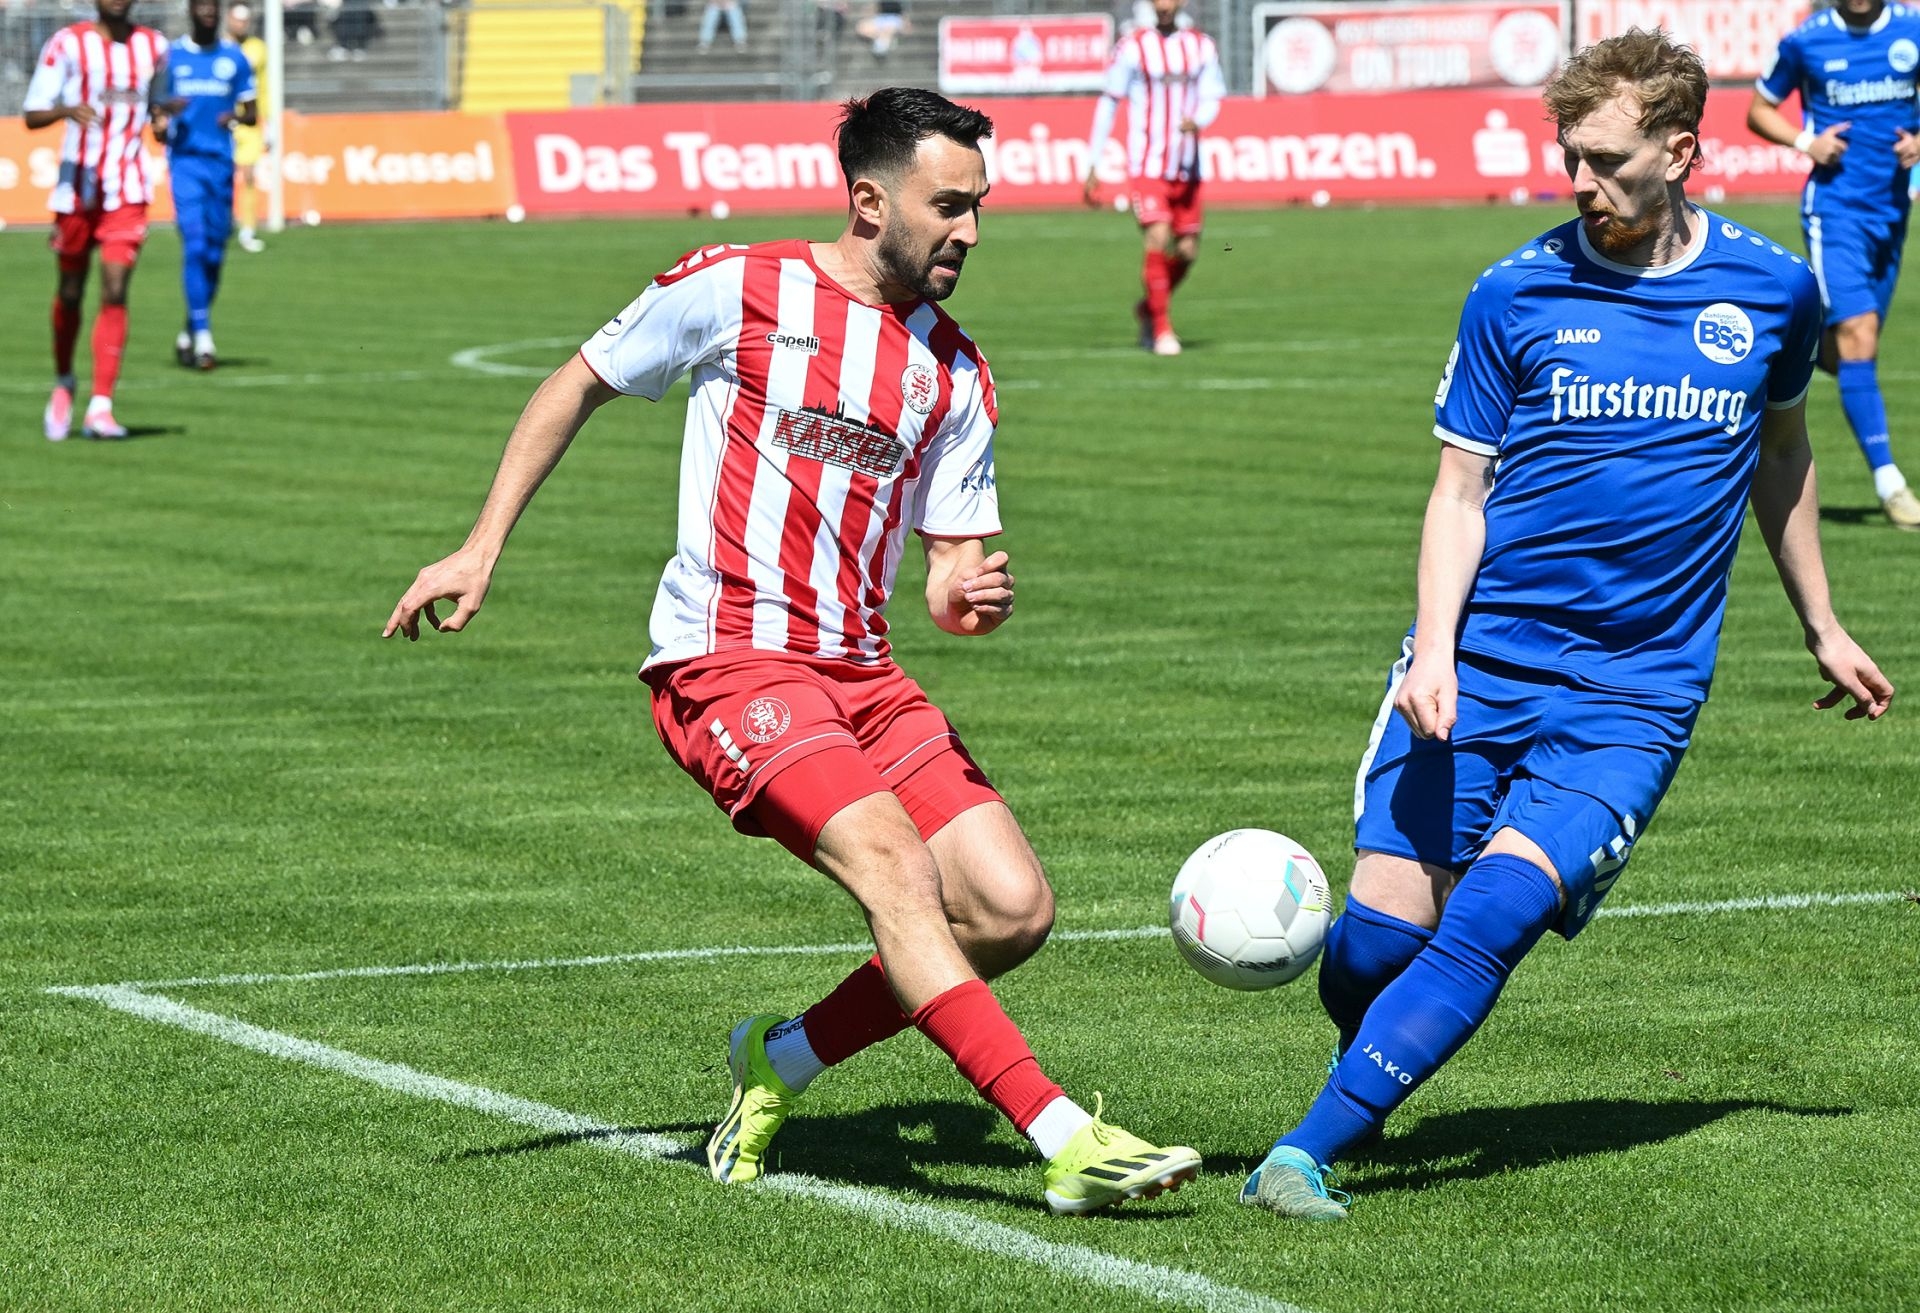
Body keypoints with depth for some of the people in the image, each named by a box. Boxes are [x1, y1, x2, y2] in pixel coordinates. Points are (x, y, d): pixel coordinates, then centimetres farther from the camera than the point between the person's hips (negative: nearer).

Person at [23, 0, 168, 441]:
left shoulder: (152, 46, 8)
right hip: (77, 186, -1)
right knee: (70, 293, 11)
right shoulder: (68, 44, -4)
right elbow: (33, 115, -9)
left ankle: (100, 406, -15)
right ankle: (63, 382, 37)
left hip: (127, 193, 1)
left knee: (115, 292, -12)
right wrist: (67, 110, -27)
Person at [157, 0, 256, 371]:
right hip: (185, 159, -2)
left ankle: (189, 334, 18)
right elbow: (158, 120, 9)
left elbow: (252, 112, 11)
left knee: (214, 253, 3)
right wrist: (164, 112, -14)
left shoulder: (235, 59, 9)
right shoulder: (172, 57, 6)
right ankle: (202, 335, -18)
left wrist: (236, 116, -11)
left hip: (221, 163, 2)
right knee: (194, 244, -15)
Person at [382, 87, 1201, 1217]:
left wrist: (970, 598, -13)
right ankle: (1065, 1140, -32)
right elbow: (577, 387, 10)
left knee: (1013, 908, -8)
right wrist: (482, 549, 5)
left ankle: (784, 1060, 11)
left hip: (862, 673, 6)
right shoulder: (736, 292, -2)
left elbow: (951, 564, 12)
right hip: (726, 661, -6)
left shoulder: (955, 373, 12)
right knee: (894, 865, -26)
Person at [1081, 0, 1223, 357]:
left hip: (1187, 169, 4)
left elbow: (1212, 98, 5)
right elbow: (1108, 105, 1)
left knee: (1187, 251, 5)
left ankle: (1149, 308, 31)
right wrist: (1093, 166, -1)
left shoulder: (1202, 47, 7)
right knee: (1159, 240, -18)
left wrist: (1197, 120, -20)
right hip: (1146, 167, -4)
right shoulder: (1132, 47, -2)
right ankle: (1161, 328, -7)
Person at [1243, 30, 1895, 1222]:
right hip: (1480, 666, 0)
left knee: (1495, 912, -20)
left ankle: (1307, 1153, -17)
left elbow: (1780, 449, 22)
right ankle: (1367, 1084, 24)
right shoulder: (1516, 293, -1)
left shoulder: (1773, 290, 3)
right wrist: (1434, 651, -13)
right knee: (1378, 933, -9)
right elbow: (1462, 491, 3)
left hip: (1634, 695, 0)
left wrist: (1822, 629, 29)